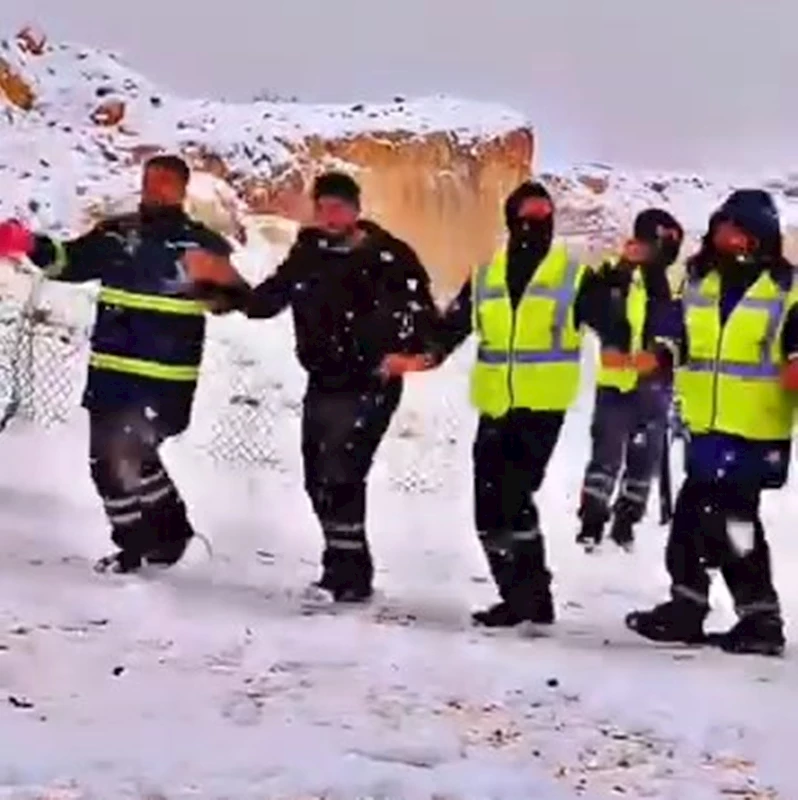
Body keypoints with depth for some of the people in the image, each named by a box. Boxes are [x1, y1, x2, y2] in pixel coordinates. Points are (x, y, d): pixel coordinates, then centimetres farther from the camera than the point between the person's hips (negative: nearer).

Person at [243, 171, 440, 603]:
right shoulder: (308, 254, 5)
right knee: (319, 479, 11)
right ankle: (346, 566, 25)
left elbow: (423, 314, -7)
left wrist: (403, 354, -21)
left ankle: (348, 572, -10)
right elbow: (267, 301, 7)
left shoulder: (390, 256, -9)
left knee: (340, 474, -16)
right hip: (323, 384, 6)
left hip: (370, 385, -6)